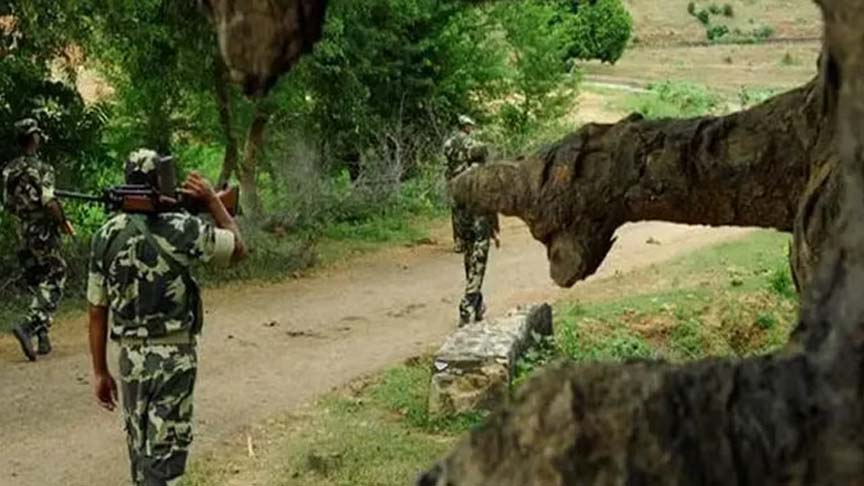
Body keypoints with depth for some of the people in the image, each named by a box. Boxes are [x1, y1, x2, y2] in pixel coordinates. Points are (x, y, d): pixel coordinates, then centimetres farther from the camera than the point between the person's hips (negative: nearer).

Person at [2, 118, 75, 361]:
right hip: (44, 233, -7)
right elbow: (48, 201, -22)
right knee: (53, 284, -3)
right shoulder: (40, 168, -14)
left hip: (23, 234, 7)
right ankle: (28, 326, -20)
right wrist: (64, 222, -9)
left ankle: (43, 337, 16)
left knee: (38, 284, 15)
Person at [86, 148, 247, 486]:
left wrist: (100, 371, 11)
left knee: (140, 449, 21)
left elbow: (98, 310, 4)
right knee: (162, 457, 1)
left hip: (131, 357, 4)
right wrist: (212, 201, 8)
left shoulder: (105, 236, 0)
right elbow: (239, 250, 3)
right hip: (175, 356, -4)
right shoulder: (181, 230, -12)